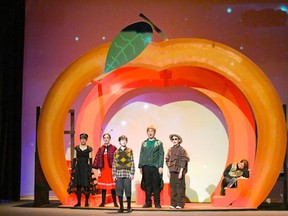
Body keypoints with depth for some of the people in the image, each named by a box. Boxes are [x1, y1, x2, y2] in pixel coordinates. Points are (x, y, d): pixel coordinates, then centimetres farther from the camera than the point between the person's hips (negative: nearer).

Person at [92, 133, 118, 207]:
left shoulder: (113, 148, -1)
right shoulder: (100, 149, 8)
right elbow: (97, 159, 6)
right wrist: (98, 169, -1)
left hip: (111, 169, -3)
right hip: (103, 170, 3)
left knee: (112, 187, 0)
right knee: (103, 187, 7)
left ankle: (115, 202, 8)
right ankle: (103, 202, 14)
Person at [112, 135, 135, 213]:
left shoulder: (130, 151, 7)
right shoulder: (116, 152, 10)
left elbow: (132, 162, 3)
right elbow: (114, 164, 8)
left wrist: (132, 173, -4)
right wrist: (114, 174, 1)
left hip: (127, 174, -1)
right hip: (119, 174, 2)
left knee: (128, 190, -2)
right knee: (119, 190, 1)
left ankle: (129, 207, 9)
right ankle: (121, 207, 11)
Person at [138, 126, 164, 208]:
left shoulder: (159, 143, 6)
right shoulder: (144, 143, 15)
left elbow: (161, 155, 0)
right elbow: (141, 155, 13)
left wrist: (160, 166, -9)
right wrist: (140, 166, 5)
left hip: (155, 167, -2)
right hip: (146, 167, 3)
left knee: (156, 186, -1)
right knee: (147, 185, 4)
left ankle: (157, 203, 4)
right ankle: (148, 202, 10)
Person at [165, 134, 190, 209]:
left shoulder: (181, 149, -4)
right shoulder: (170, 150, 10)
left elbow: (183, 162, -8)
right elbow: (168, 161, 11)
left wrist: (181, 172, -14)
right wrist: (168, 171, 4)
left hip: (179, 170, -4)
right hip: (172, 171, 4)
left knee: (180, 186, -3)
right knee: (173, 186, 5)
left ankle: (180, 204, 0)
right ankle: (173, 203, 10)